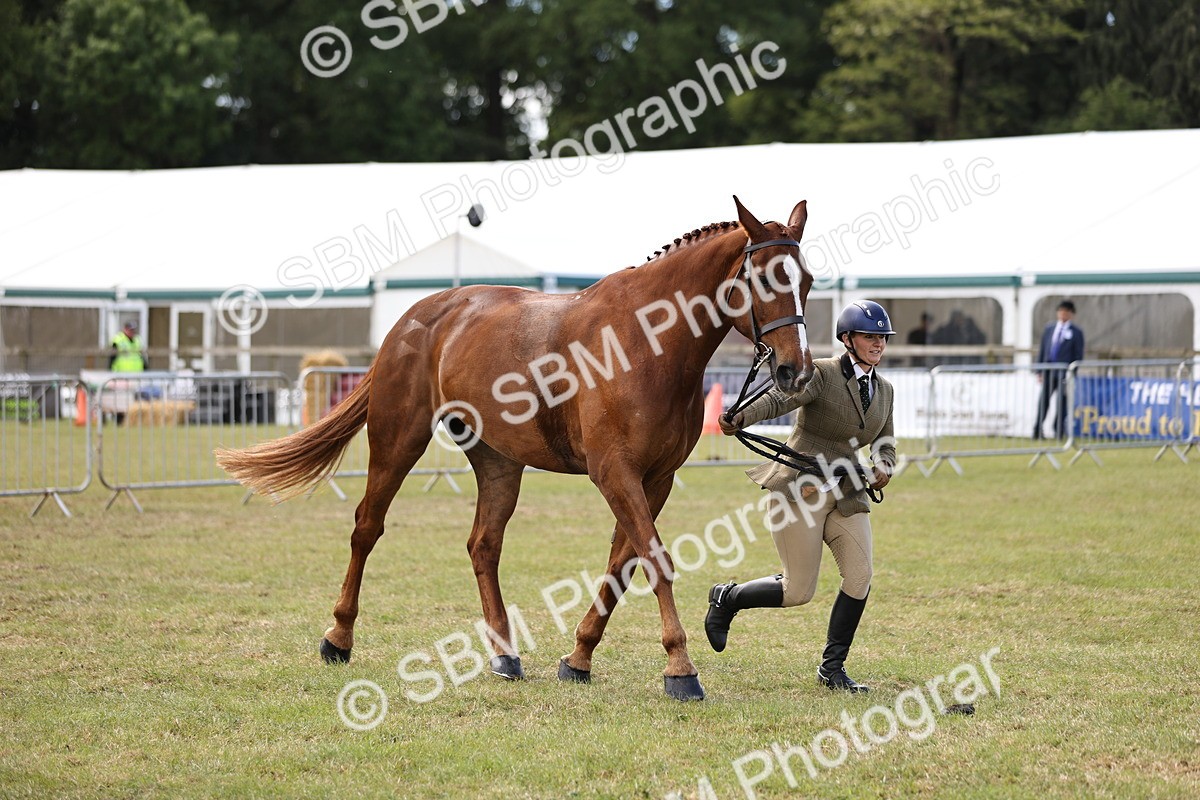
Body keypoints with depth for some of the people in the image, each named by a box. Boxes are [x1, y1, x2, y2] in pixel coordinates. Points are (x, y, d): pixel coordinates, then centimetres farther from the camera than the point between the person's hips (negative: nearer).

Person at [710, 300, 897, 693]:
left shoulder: (883, 389, 10)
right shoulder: (822, 374, -12)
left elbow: (885, 444, 21)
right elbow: (779, 398, -29)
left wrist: (883, 469, -4)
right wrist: (740, 418, -49)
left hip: (846, 494, 6)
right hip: (800, 490, -6)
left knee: (860, 577, -9)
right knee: (798, 591, -6)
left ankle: (832, 667, 6)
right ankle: (727, 598, 21)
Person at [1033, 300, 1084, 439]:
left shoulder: (1076, 332, 1)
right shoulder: (1049, 329, 12)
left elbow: (1078, 356, -1)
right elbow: (1042, 350, 13)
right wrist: (1040, 372, 6)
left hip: (1064, 372, -3)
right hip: (1048, 371, 3)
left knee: (1061, 403, -1)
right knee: (1043, 401, 2)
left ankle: (1059, 431, 7)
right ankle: (1037, 431, 6)